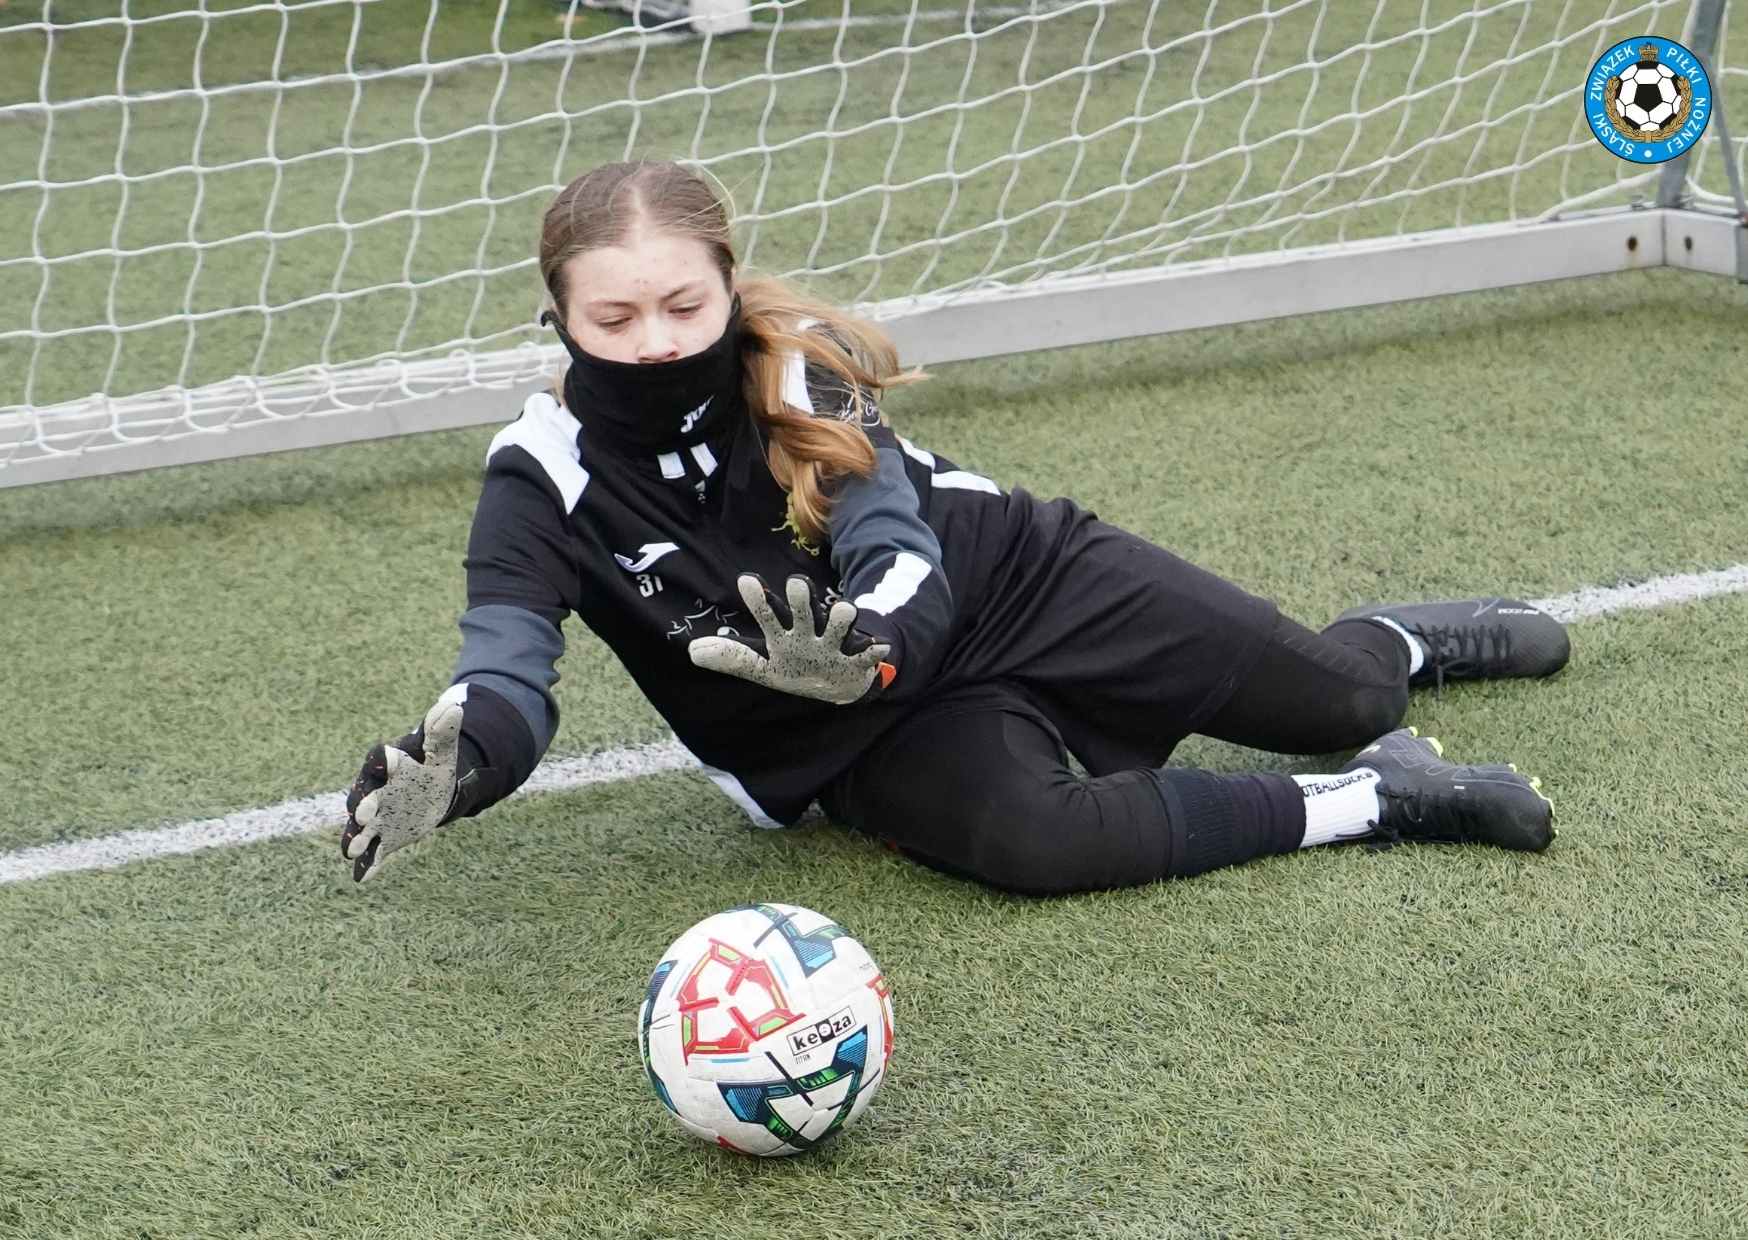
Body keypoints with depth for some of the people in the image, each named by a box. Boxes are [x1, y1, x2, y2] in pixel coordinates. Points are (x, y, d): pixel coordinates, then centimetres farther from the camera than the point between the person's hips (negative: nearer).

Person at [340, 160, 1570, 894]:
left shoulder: (801, 371, -20)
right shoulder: (546, 478, -20)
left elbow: (907, 571, -26)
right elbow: (508, 679, -29)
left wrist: (865, 648, -50)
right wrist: (458, 760, -53)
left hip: (1014, 575, 1)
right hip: (873, 736, 0)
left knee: (1336, 702, 6)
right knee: (1026, 840, -35)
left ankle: (1397, 643, 47)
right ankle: (1376, 802, -17)